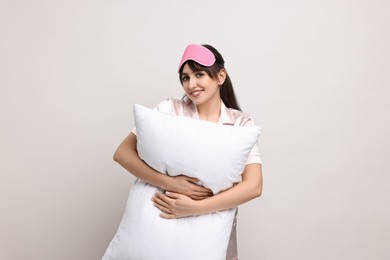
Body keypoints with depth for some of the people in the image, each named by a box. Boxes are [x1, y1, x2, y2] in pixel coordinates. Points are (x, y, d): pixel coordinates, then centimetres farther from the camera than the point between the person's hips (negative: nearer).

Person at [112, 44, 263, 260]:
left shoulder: (241, 123, -8)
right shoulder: (169, 110, -8)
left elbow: (253, 186, -18)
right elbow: (122, 154, -14)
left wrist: (194, 207, -26)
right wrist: (170, 183, -25)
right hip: (166, 222, 0)